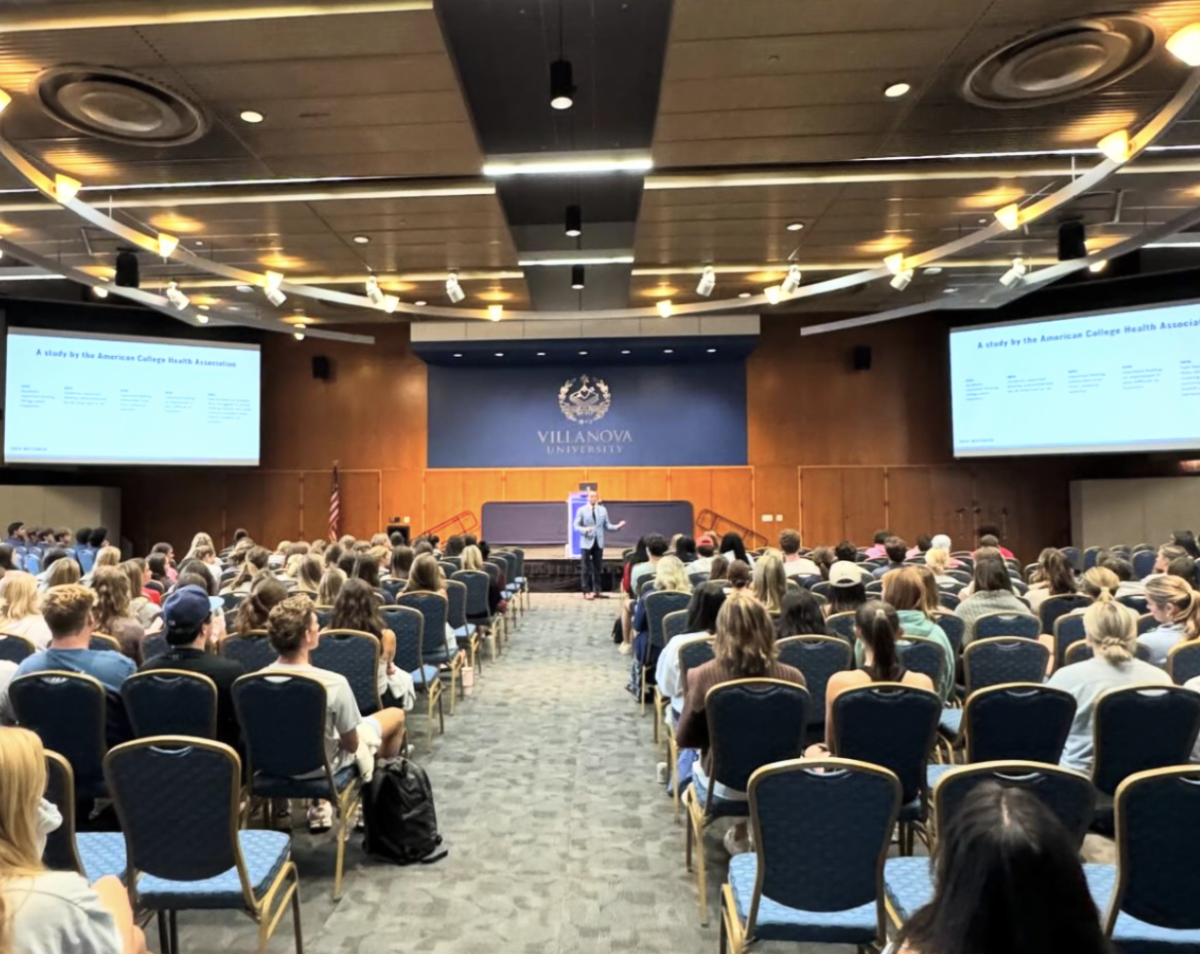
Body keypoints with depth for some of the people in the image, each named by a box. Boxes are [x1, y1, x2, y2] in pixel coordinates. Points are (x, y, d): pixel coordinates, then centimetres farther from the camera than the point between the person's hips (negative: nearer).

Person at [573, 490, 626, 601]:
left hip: (599, 542, 3)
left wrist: (617, 526, -9)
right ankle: (587, 591, 5)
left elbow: (607, 525, 7)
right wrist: (584, 529, -23)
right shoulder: (581, 510, -1)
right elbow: (576, 526, -3)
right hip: (586, 543, -3)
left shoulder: (603, 510, 7)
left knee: (598, 568, 8)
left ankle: (597, 590, 17)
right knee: (586, 569, -1)